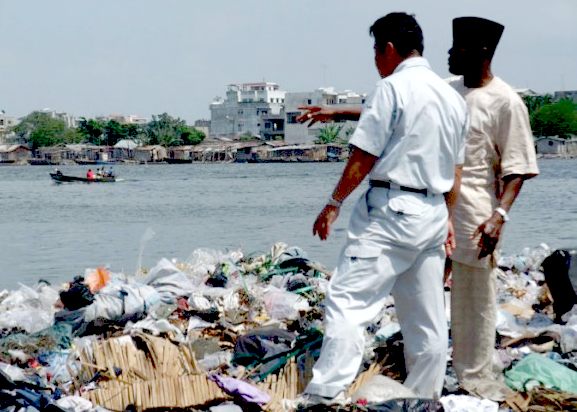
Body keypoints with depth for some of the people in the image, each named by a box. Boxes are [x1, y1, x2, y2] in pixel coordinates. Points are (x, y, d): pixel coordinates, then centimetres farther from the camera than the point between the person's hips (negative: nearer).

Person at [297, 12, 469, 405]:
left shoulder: (392, 88, -10)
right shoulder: (454, 97, 13)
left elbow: (364, 157, -12)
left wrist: (334, 204, -3)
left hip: (391, 210, -8)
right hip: (434, 212, 8)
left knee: (348, 301, -11)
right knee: (427, 318, 12)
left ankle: (325, 393, -19)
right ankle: (426, 397, 20)